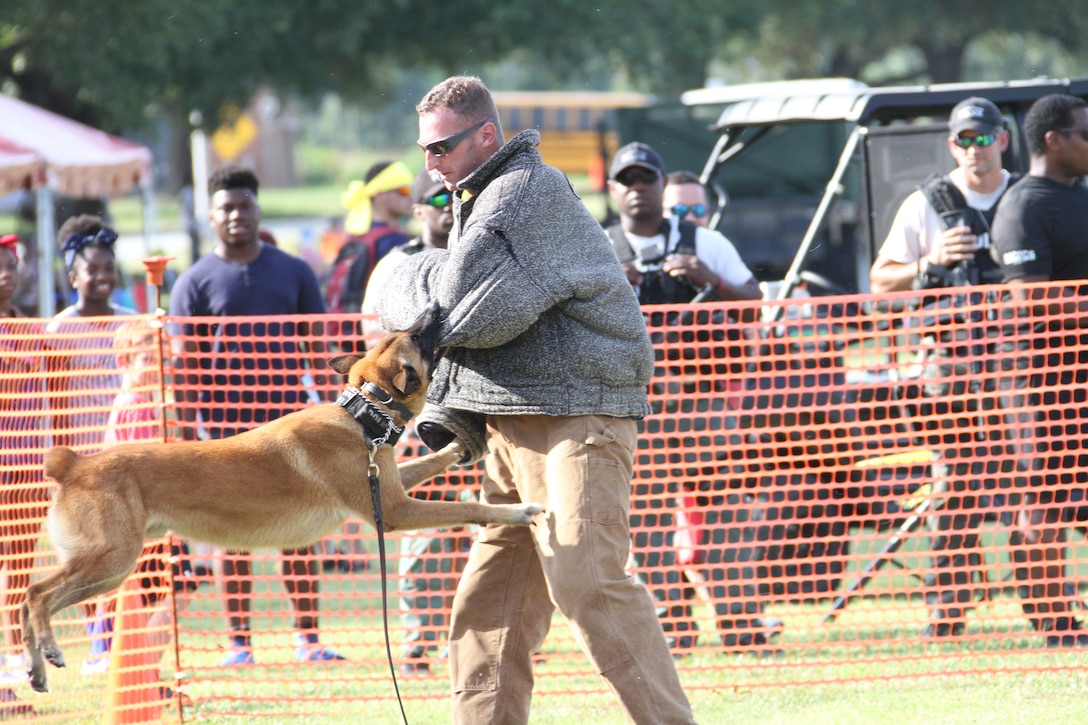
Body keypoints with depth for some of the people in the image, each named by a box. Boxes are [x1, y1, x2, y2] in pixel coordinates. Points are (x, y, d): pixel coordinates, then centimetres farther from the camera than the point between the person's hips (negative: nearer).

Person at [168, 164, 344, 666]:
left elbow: (316, 348, 11)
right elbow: (185, 364, 1)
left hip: (287, 417, 2)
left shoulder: (293, 272, 9)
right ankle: (238, 641, 5)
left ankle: (308, 638, 5)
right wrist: (187, 431, -6)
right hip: (225, 424, -1)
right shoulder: (196, 282, 3)